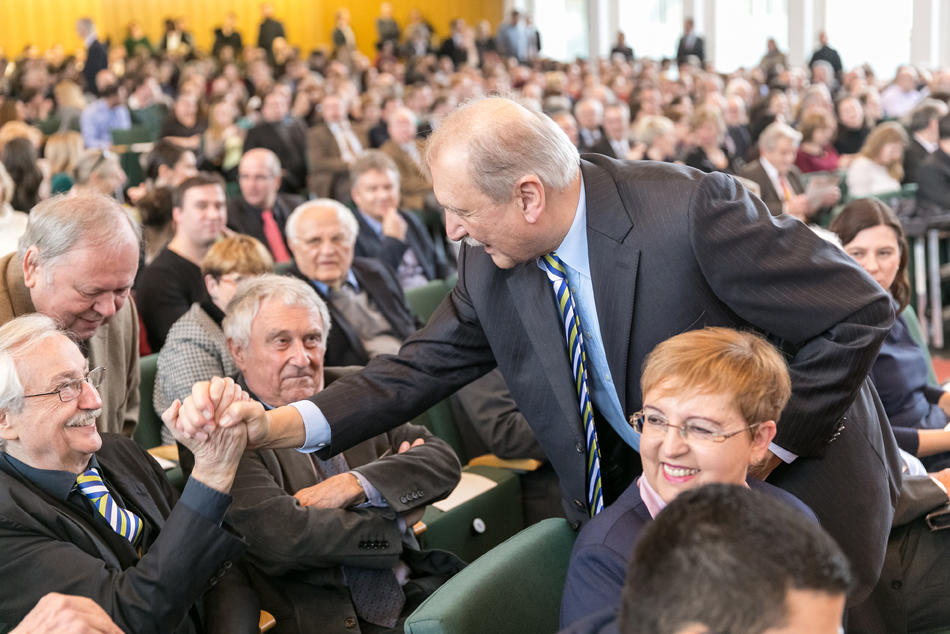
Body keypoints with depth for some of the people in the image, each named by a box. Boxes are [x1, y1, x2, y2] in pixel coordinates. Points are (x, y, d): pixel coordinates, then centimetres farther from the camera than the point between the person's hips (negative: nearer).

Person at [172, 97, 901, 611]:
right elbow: (419, 369, -8)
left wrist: (765, 448, -20)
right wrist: (272, 425, -22)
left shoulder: (692, 213, -29)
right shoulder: (492, 267, -10)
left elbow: (859, 311, -23)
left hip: (791, 478, -5)